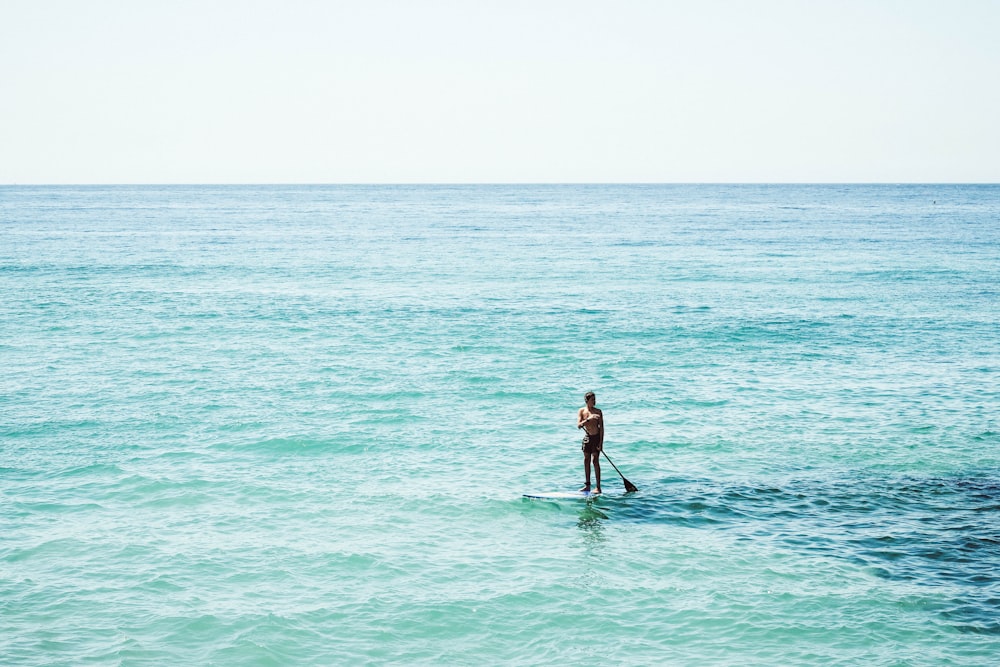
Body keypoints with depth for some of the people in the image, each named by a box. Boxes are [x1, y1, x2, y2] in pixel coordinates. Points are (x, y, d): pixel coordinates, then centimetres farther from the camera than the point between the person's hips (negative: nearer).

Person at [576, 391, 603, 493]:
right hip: (587, 438, 4)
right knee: (586, 461, 7)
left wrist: (601, 442, -14)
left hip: (596, 437, -4)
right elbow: (579, 425, -11)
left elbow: (601, 427, -8)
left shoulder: (598, 412, -6)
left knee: (595, 461, -8)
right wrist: (588, 419, -27)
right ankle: (587, 485, 16)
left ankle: (598, 487, -7)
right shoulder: (582, 411, 1)